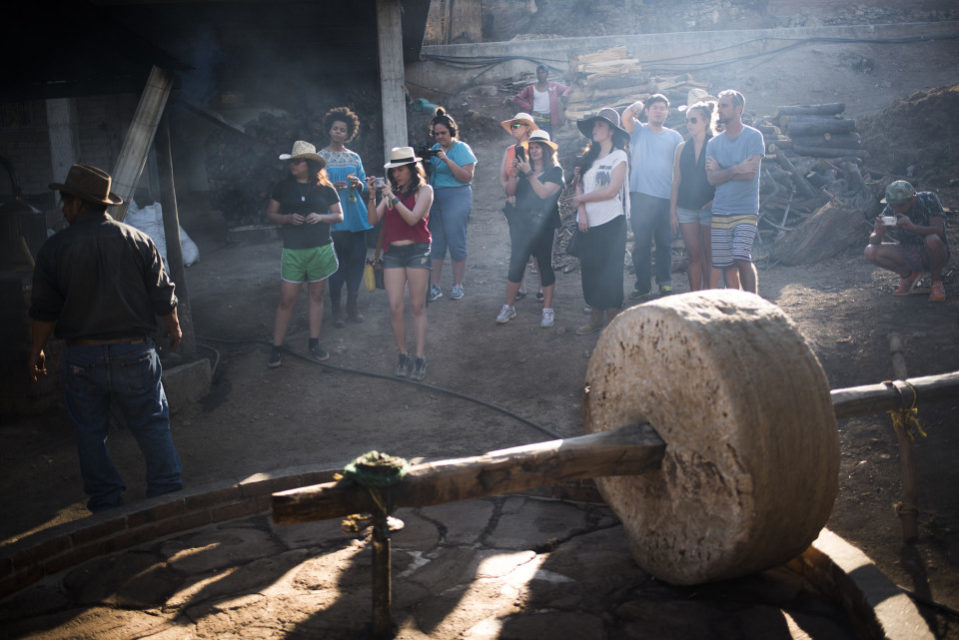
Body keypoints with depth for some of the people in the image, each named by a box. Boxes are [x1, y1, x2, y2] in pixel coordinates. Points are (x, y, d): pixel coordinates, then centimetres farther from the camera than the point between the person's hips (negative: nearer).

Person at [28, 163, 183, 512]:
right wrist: (174, 328, 18)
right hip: (134, 352, 0)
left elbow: (44, 310, -2)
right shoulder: (138, 240, -4)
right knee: (152, 426, 11)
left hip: (81, 357, 0)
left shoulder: (53, 249, -6)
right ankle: (167, 494, 11)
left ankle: (106, 503, 21)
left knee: (89, 432, 14)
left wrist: (36, 350, 13)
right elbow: (163, 297, 0)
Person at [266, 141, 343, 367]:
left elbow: (339, 216, 6)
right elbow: (270, 214, 6)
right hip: (292, 251, 0)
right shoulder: (283, 186, 3)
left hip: (320, 250, 1)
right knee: (286, 300, -1)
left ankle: (314, 343, 21)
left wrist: (321, 217, -14)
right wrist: (288, 218, -13)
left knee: (316, 297, 9)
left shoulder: (324, 188, 2)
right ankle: (276, 347, 6)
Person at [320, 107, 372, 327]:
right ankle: (336, 309, 4)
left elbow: (364, 188, 18)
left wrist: (359, 185, -4)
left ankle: (353, 306, 14)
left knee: (357, 259, 3)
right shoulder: (321, 157, 4)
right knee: (337, 263, -6)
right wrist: (331, 187, -16)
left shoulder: (354, 157, 14)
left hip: (356, 216, 4)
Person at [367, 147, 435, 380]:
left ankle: (420, 358, 3)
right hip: (393, 252, 3)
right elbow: (373, 220, 4)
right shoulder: (390, 191, 12)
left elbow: (413, 218, -13)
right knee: (395, 307, -3)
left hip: (417, 250, -3)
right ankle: (403, 355, 10)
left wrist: (393, 198, -19)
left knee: (417, 306, -1)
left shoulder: (424, 190, 1)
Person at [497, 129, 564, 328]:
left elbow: (544, 193, -15)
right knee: (516, 265, 2)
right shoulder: (525, 167, 12)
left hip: (543, 226, -3)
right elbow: (511, 191, 5)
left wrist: (529, 174, -19)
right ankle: (508, 307, 10)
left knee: (545, 265, 2)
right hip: (520, 224, 4)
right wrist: (515, 173, -10)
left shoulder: (555, 171, -1)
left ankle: (548, 310, 10)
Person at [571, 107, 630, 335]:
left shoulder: (619, 156, -5)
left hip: (611, 222, -6)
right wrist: (582, 212, -9)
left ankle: (612, 320, 6)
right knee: (589, 269, 8)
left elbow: (611, 191, -14)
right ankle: (595, 318, 18)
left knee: (609, 272, -2)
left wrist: (581, 199, -4)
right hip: (589, 223, 6)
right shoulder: (590, 156, 13)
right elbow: (580, 185, 6)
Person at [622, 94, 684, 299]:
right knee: (641, 242, 1)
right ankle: (642, 286, 7)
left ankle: (665, 283, 17)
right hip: (641, 196, -2)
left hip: (667, 197, 2)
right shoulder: (638, 130, 8)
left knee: (665, 243, 6)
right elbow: (626, 116, -16)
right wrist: (639, 104, -7)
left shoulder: (674, 137, 14)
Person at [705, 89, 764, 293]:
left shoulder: (753, 137, 0)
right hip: (720, 212, 4)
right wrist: (736, 169, -12)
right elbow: (712, 178, 1)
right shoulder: (713, 143, 13)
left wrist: (721, 171, -1)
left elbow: (749, 173, -11)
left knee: (742, 259, -16)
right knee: (726, 264, 1)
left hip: (745, 210, -4)